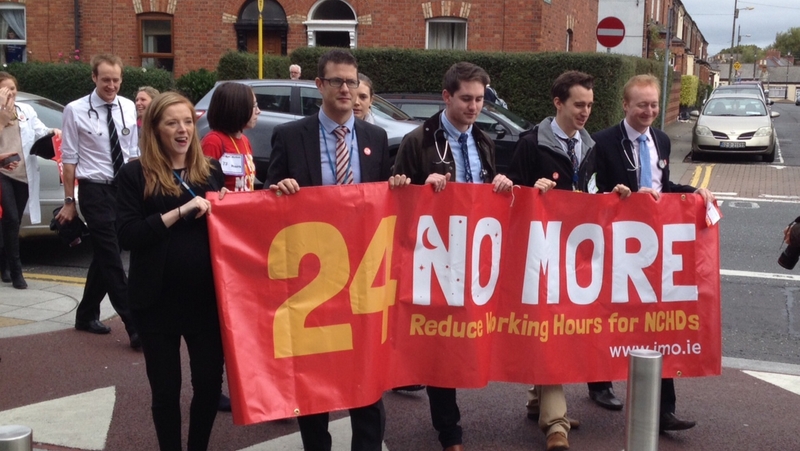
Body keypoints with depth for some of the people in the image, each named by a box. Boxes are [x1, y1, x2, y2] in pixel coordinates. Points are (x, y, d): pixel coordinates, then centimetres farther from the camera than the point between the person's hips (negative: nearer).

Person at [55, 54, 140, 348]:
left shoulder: (128, 108, 4)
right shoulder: (76, 111, -9)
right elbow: (69, 159, -6)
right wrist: (69, 201, -5)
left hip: (125, 189, 5)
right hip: (95, 191, -5)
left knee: (104, 256, 15)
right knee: (111, 259, -4)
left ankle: (87, 314, 32)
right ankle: (135, 328, -3)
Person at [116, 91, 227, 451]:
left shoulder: (211, 170, 8)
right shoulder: (135, 174, -3)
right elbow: (127, 235, -13)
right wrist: (180, 211, -19)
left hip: (207, 297, 3)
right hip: (158, 300, -3)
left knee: (210, 383, 8)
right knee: (166, 388, 9)